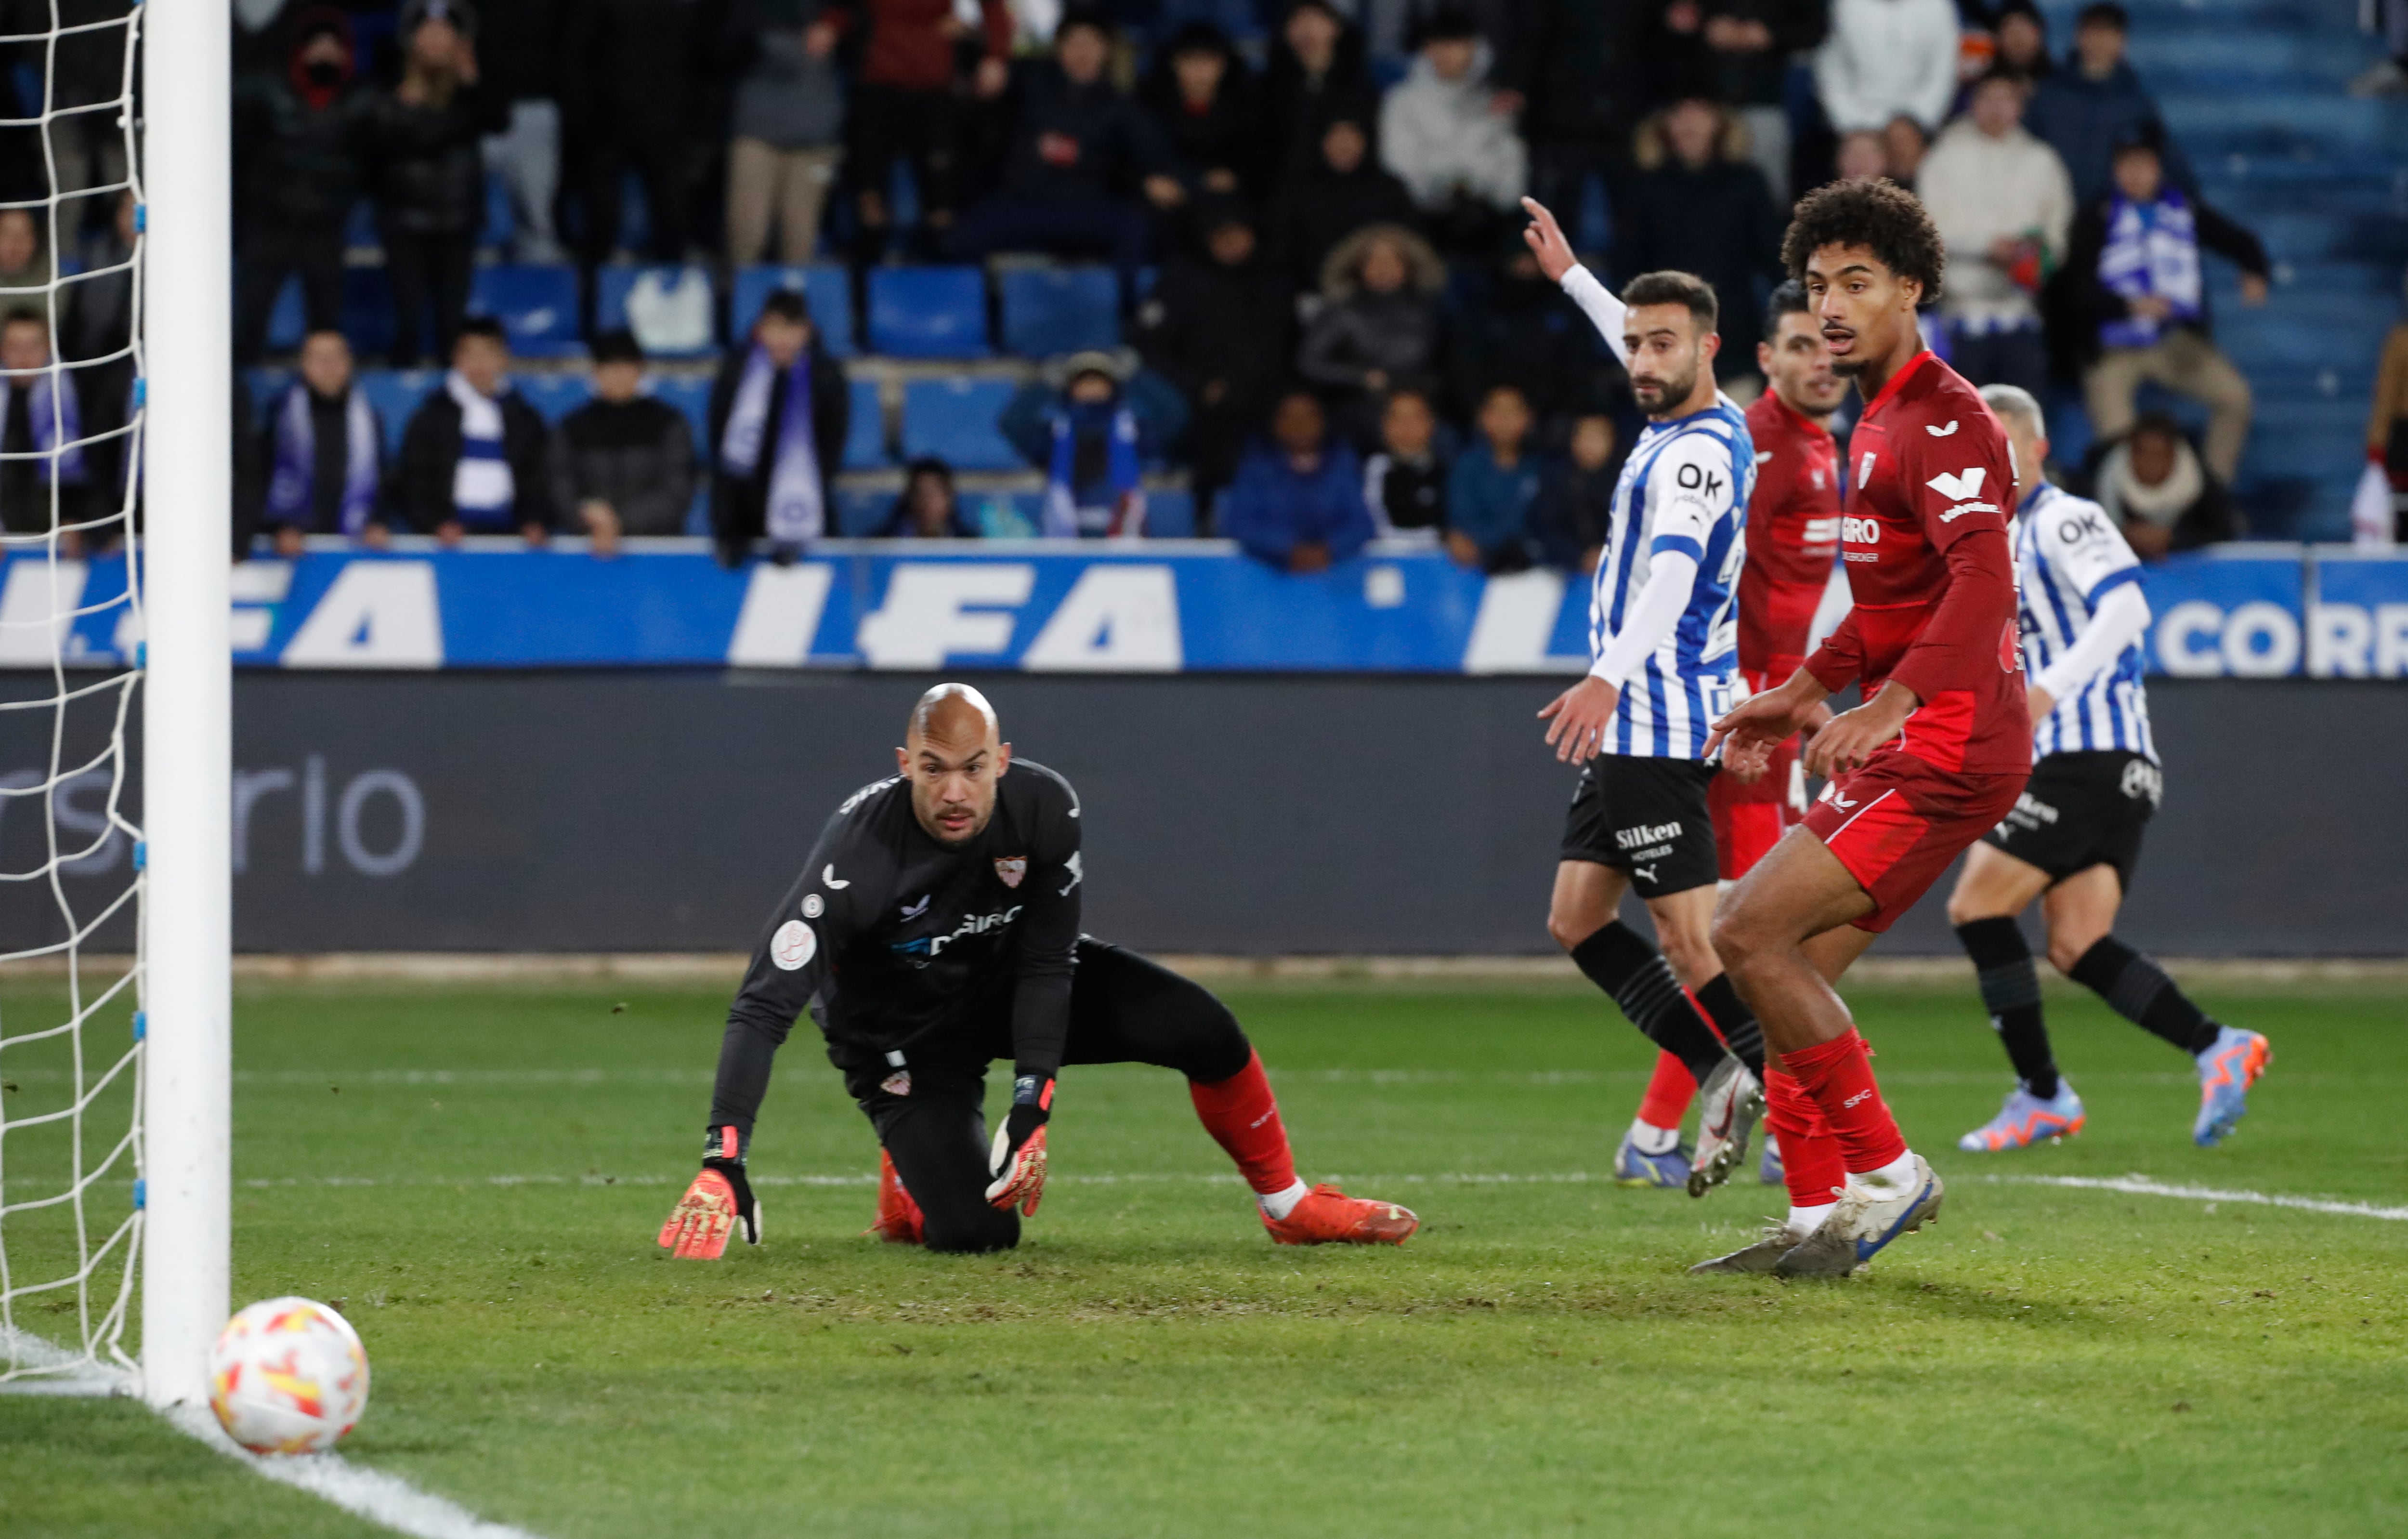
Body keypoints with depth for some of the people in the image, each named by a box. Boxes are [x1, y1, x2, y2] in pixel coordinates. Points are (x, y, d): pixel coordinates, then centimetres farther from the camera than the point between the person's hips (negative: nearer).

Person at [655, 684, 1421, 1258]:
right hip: (903, 1038, -4)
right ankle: (910, 1182, 15)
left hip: (1011, 985, 4)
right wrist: (722, 1164, -51)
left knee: (1202, 1028, -14)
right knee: (980, 1232, -21)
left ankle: (1290, 1205, 9)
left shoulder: (1044, 807, -24)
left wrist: (1031, 1106, -23)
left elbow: (1047, 965, -14)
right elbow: (763, 1008, -41)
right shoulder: (859, 851, -36)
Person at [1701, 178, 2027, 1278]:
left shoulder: (1943, 419, -13)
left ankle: (1885, 1174, -8)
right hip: (1898, 747, 10)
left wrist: (1889, 708, -38)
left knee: (1750, 932, -16)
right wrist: (1802, 693, 32)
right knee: (1791, 971, 7)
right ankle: (1827, 1220, 11)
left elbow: (1983, 582, -29)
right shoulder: (1879, 421, 19)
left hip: (1949, 749, -10)